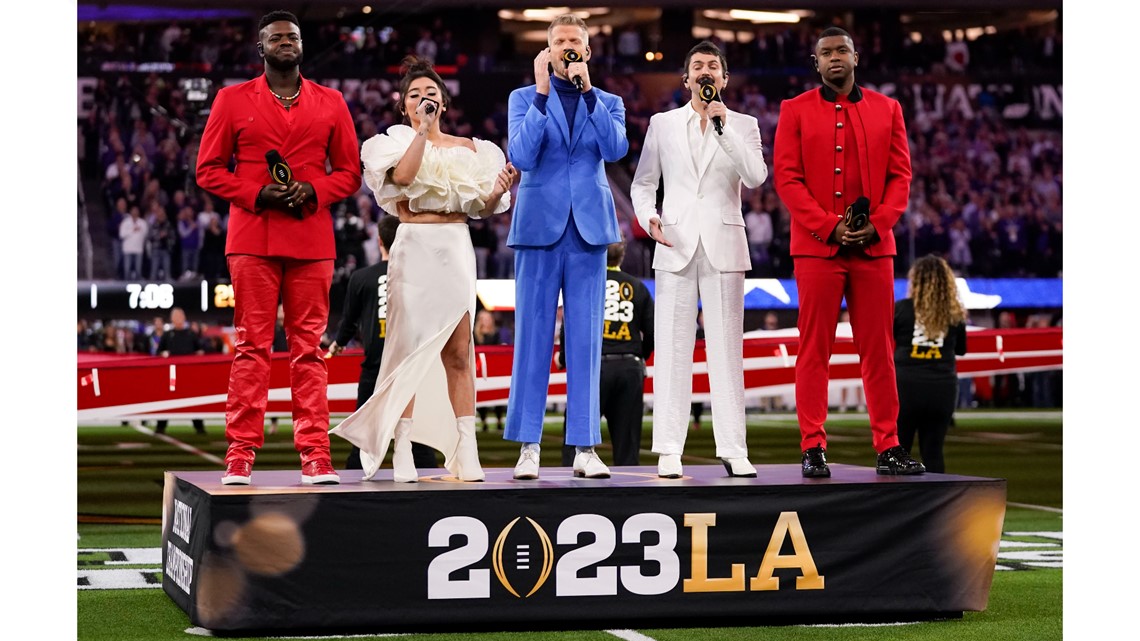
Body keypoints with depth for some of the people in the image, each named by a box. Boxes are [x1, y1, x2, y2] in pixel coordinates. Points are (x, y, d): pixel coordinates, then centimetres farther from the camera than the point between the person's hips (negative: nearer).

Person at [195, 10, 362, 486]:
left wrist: (313, 191, -7)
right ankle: (241, 454, -1)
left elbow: (350, 172, 12)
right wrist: (256, 193, -9)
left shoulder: (330, 103, 12)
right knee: (251, 348, -3)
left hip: (312, 241, 1)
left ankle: (314, 455, -1)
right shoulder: (232, 100, 8)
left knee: (309, 349, 0)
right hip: (252, 239, -1)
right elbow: (209, 168, 6)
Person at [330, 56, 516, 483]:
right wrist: (422, 130, -11)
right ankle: (402, 451, -1)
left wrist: (500, 189, -9)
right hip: (414, 246, -2)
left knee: (458, 352, 0)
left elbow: (482, 207, 11)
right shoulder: (398, 142, 7)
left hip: (457, 247, 2)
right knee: (410, 347, -3)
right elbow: (402, 175, -16)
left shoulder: (468, 148, 15)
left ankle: (465, 449, -1)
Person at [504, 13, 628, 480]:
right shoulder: (524, 98, 7)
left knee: (586, 340, 0)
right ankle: (528, 446, 1)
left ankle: (585, 447, 2)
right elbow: (521, 156, -10)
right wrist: (543, 93, -13)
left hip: (588, 229, 1)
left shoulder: (607, 103, 11)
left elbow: (616, 149, -9)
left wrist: (587, 92, -13)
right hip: (539, 227, -1)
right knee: (533, 336, -2)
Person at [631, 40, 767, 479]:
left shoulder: (743, 125, 9)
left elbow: (755, 178, -7)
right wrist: (648, 218, -4)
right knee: (672, 349, -2)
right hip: (676, 245, 1)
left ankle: (733, 450, -1)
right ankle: (669, 450, -1)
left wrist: (723, 127, -11)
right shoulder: (663, 124, 12)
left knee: (726, 349, -2)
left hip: (723, 245, 0)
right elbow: (643, 182, 15)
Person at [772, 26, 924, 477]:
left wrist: (877, 224, -8)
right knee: (814, 350, -2)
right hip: (816, 247, -2)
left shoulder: (886, 109, 11)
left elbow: (901, 174, 8)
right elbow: (787, 178, -2)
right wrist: (828, 227, -12)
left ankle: (888, 447, 8)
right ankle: (812, 448, 1)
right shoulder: (796, 111, 5)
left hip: (874, 246, 2)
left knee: (878, 350, 4)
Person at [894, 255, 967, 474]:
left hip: (906, 387, -2)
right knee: (933, 452, 8)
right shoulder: (954, 313, 4)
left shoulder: (902, 308, -5)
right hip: (942, 389, 2)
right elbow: (961, 349, 17)